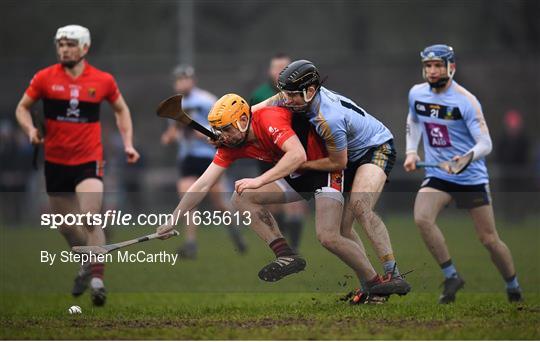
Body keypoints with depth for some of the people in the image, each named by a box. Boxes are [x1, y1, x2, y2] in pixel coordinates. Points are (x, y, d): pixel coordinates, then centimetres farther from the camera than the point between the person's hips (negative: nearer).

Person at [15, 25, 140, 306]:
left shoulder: (103, 80, -2)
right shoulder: (44, 78, -2)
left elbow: (121, 109, 15)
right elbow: (22, 107, 9)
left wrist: (128, 143, 5)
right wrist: (30, 129, -11)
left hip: (89, 160, -2)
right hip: (55, 161, 2)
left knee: (91, 219, -20)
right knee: (65, 226, 12)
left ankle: (97, 278, -14)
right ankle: (87, 264, 38)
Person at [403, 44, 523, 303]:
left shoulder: (466, 101, -16)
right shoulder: (416, 94, -1)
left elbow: (485, 144, -20)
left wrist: (467, 158, -40)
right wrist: (411, 151, 9)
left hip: (472, 177, -4)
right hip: (437, 175, 4)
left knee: (489, 239, 0)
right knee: (422, 218, -25)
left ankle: (514, 290, 22)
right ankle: (451, 277, -11)